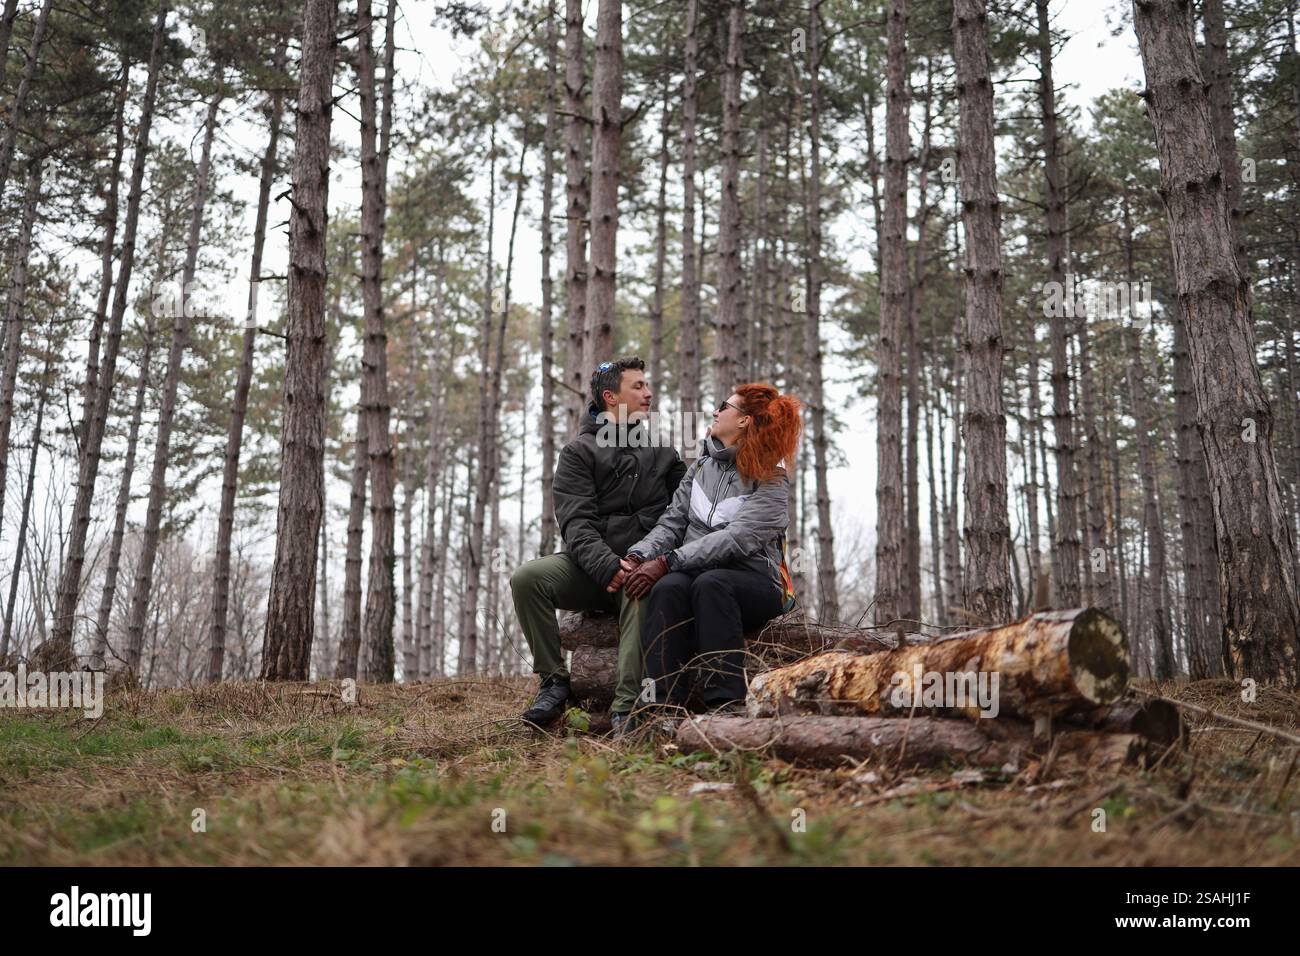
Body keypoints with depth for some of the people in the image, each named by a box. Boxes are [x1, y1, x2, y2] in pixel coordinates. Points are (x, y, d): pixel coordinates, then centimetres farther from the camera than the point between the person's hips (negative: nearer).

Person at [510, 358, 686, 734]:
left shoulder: (662, 453, 20)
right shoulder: (578, 453, 8)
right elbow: (576, 524, -6)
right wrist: (606, 567, -23)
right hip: (590, 568, 0)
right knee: (527, 578, -26)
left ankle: (627, 705, -36)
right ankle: (555, 681, -12)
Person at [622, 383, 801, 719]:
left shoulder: (770, 477, -2)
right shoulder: (703, 464, 18)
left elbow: (737, 539, -16)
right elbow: (672, 523, 12)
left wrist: (667, 562, -23)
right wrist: (638, 556, -9)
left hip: (753, 582, -4)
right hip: (698, 573, 4)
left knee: (710, 583, -36)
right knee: (668, 587, -30)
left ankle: (726, 705, -40)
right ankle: (665, 707, -40)